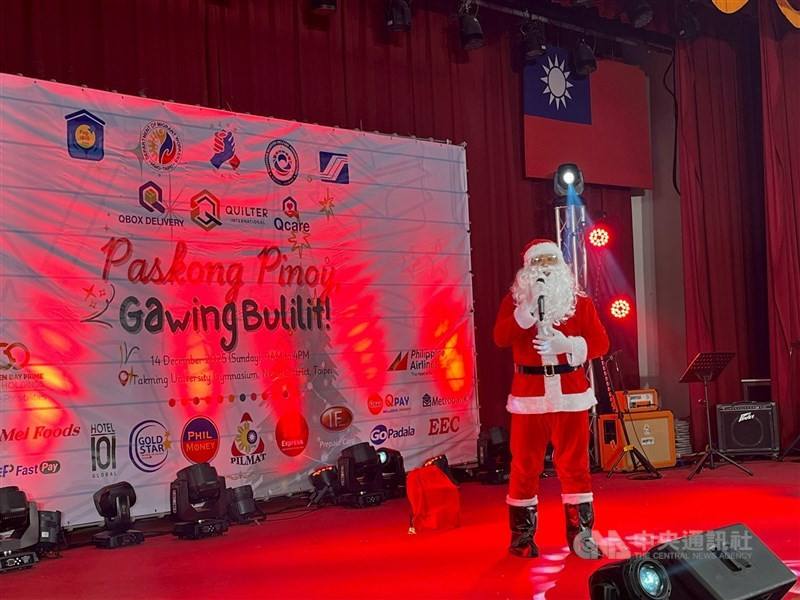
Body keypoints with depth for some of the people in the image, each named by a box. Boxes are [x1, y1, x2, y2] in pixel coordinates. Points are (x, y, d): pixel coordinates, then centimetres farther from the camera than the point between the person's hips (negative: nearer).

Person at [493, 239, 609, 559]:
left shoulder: (579, 301, 6)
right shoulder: (514, 300, 5)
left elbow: (600, 342, 0)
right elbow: (501, 338, -11)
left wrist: (567, 345, -17)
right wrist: (530, 306, -19)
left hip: (570, 393, 0)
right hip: (529, 394, 0)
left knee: (574, 464, 3)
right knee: (525, 465, 5)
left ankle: (581, 535, 12)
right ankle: (522, 536, 17)